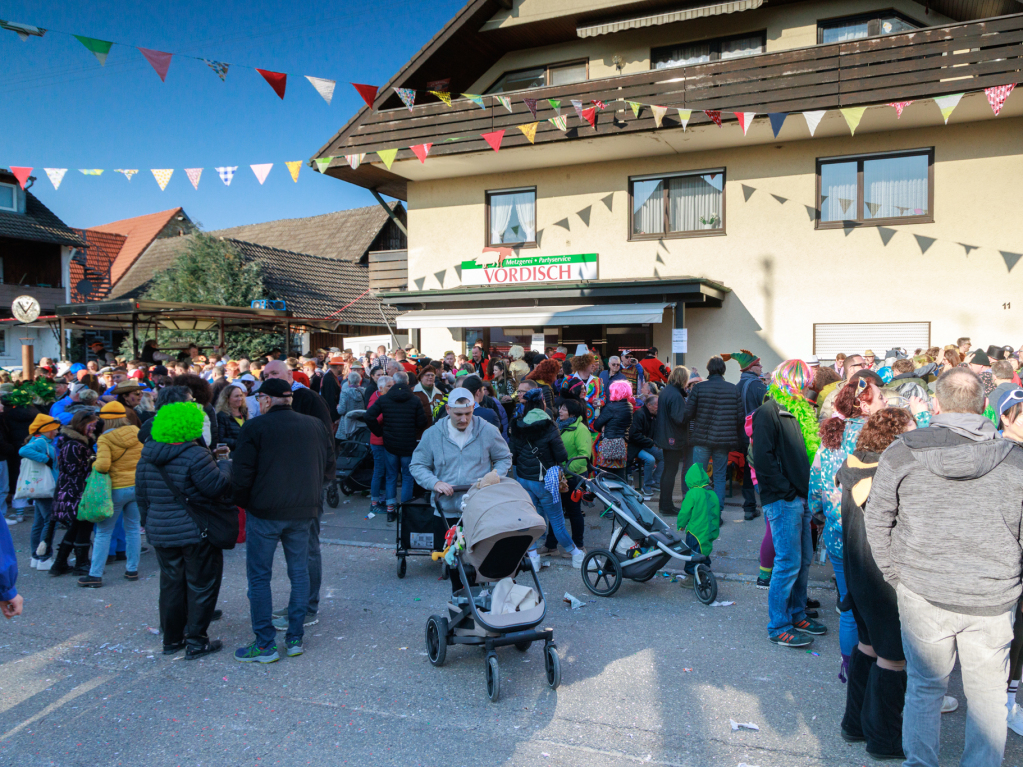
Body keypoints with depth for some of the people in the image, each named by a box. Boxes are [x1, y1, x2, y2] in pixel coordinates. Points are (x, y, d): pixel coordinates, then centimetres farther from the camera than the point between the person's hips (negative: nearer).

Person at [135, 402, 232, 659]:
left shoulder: (147, 458, 5)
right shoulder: (195, 455, -18)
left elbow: (141, 496, 12)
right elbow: (216, 487, -18)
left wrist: (149, 523, 23)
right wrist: (225, 465, -1)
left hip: (161, 533, 7)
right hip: (196, 534, -6)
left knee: (171, 584, 17)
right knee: (201, 585, 5)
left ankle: (172, 638, 25)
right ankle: (196, 641, 9)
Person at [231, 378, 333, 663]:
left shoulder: (254, 427, -9)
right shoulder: (314, 426, 5)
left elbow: (241, 474, -10)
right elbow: (329, 469, 11)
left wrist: (243, 502, 6)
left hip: (265, 511, -4)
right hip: (304, 511, 4)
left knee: (259, 576, 6)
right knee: (299, 572, 13)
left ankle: (265, 644, 9)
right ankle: (295, 639, 18)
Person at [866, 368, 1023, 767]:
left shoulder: (901, 453, -6)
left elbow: (876, 521, -1)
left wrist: (895, 576, 9)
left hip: (923, 596, 0)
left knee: (924, 687, 15)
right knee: (987, 694, 17)